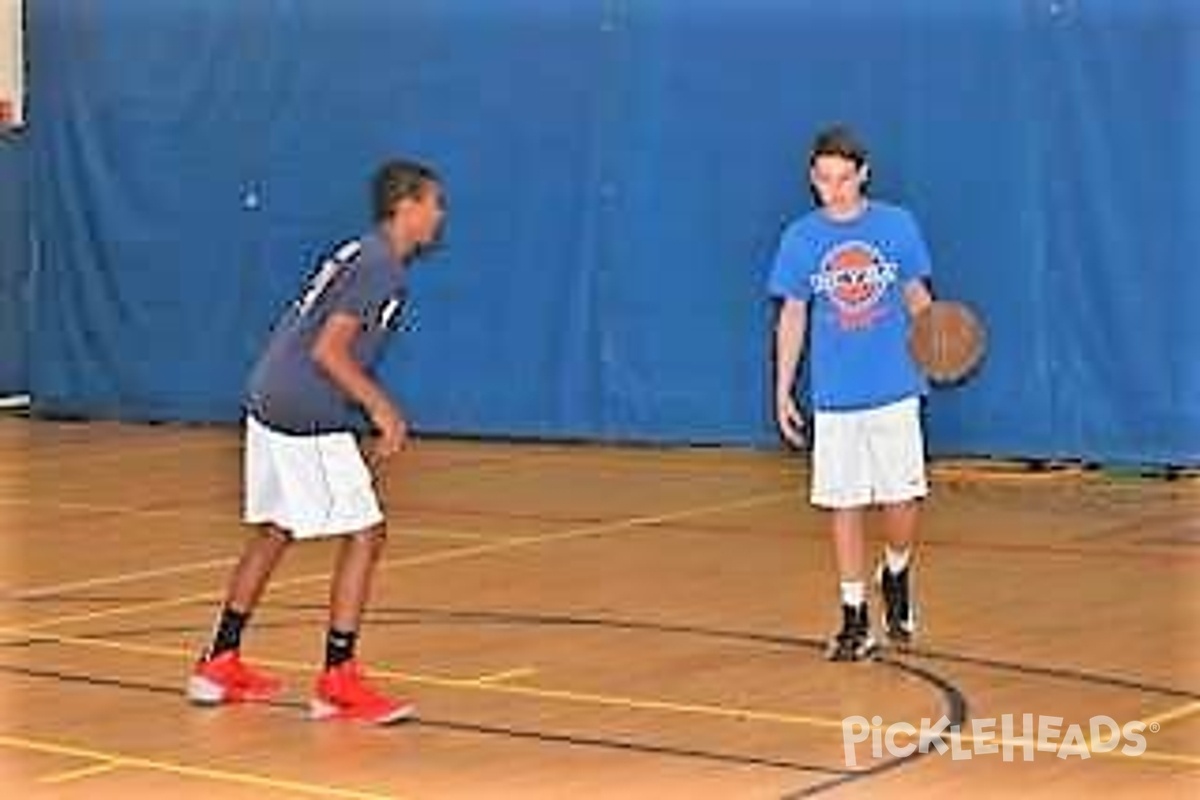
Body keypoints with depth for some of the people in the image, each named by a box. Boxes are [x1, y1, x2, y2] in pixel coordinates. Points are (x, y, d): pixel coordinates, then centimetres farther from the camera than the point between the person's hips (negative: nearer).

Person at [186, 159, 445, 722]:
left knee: (274, 532, 19)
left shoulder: (362, 253, 16)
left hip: (271, 402, 10)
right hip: (307, 419, -10)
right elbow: (329, 349, -22)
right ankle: (338, 681, -4)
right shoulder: (382, 266, -14)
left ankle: (220, 664, 27)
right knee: (364, 534, -5)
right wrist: (381, 407, -18)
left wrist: (373, 415, 24)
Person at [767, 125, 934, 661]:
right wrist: (782, 391, 4)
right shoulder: (801, 239, 0)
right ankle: (854, 618, 13)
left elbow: (915, 295, 8)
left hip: (894, 391, 0)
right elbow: (792, 317, 7)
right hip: (834, 398, 0)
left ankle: (896, 577, 31)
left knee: (903, 503, 0)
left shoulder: (897, 226, -1)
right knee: (844, 506, 3)